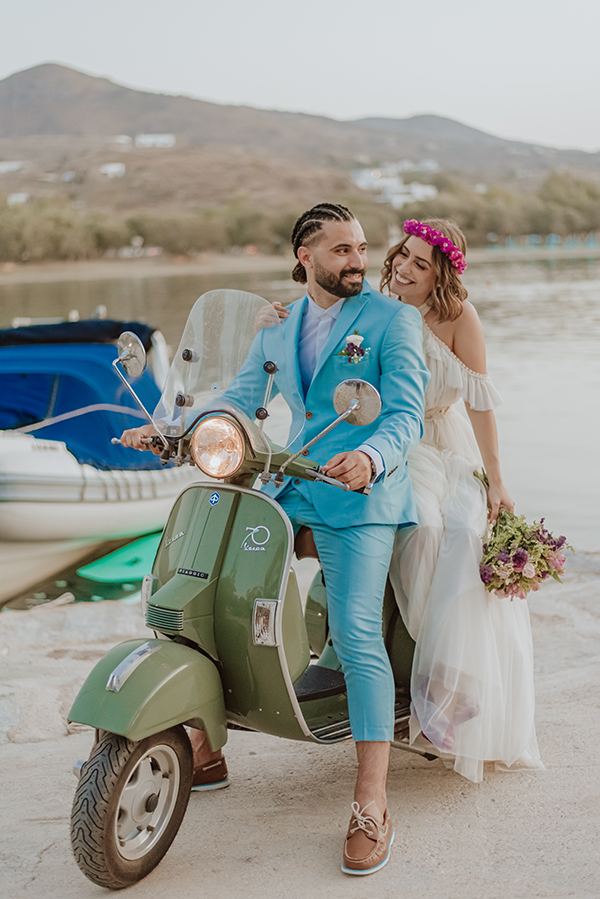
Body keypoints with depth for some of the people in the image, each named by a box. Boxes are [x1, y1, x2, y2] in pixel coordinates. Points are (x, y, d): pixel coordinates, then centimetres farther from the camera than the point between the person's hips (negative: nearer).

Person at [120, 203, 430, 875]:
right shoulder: (278, 327, 16)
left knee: (356, 636, -18)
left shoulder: (392, 320, -1)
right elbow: (237, 401, 14)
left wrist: (371, 457, -31)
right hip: (287, 483, 6)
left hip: (360, 492, -6)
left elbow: (407, 414, -10)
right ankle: (203, 745, 15)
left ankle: (371, 806, -12)